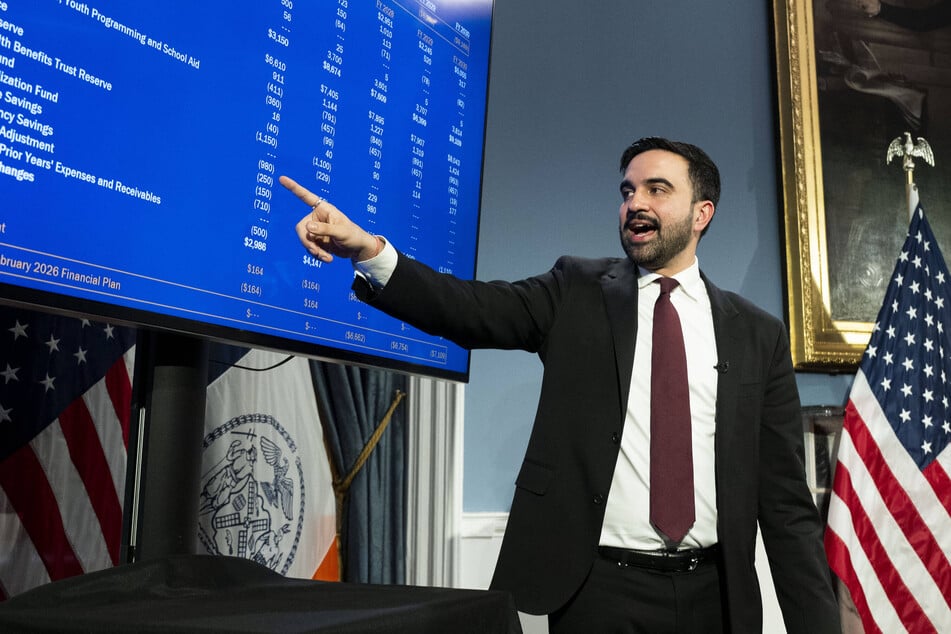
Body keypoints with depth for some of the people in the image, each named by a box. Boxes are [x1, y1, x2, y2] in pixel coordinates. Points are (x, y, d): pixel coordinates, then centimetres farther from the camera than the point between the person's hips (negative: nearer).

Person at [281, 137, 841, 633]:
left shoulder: (759, 335, 5)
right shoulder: (578, 291, 4)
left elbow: (785, 499, 3)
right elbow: (474, 308, -13)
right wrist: (370, 251, -29)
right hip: (597, 587, -1)